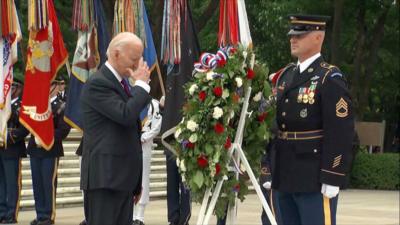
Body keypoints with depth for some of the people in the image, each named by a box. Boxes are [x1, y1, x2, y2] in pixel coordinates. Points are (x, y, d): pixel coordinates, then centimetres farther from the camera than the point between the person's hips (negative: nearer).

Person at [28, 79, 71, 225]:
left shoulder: (61, 106, -4)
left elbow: (64, 130, -12)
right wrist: (36, 138, -8)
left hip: (50, 151, -5)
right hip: (34, 149, 6)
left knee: (49, 184, -3)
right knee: (37, 184, 7)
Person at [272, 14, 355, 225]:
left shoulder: (330, 78, -9)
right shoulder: (286, 75, 14)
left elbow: (340, 132, -15)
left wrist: (332, 179, -19)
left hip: (315, 178, -8)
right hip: (285, 176, 8)